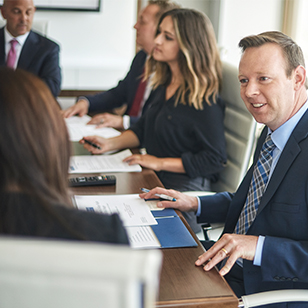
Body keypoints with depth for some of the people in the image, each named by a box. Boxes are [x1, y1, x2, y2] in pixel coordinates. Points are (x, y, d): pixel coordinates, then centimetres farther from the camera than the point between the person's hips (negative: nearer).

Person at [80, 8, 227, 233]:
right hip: (154, 179, 8)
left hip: (186, 187, -8)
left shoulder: (204, 100, -17)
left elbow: (215, 160, -16)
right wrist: (110, 144, 5)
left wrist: (160, 162, -16)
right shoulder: (163, 83, 9)